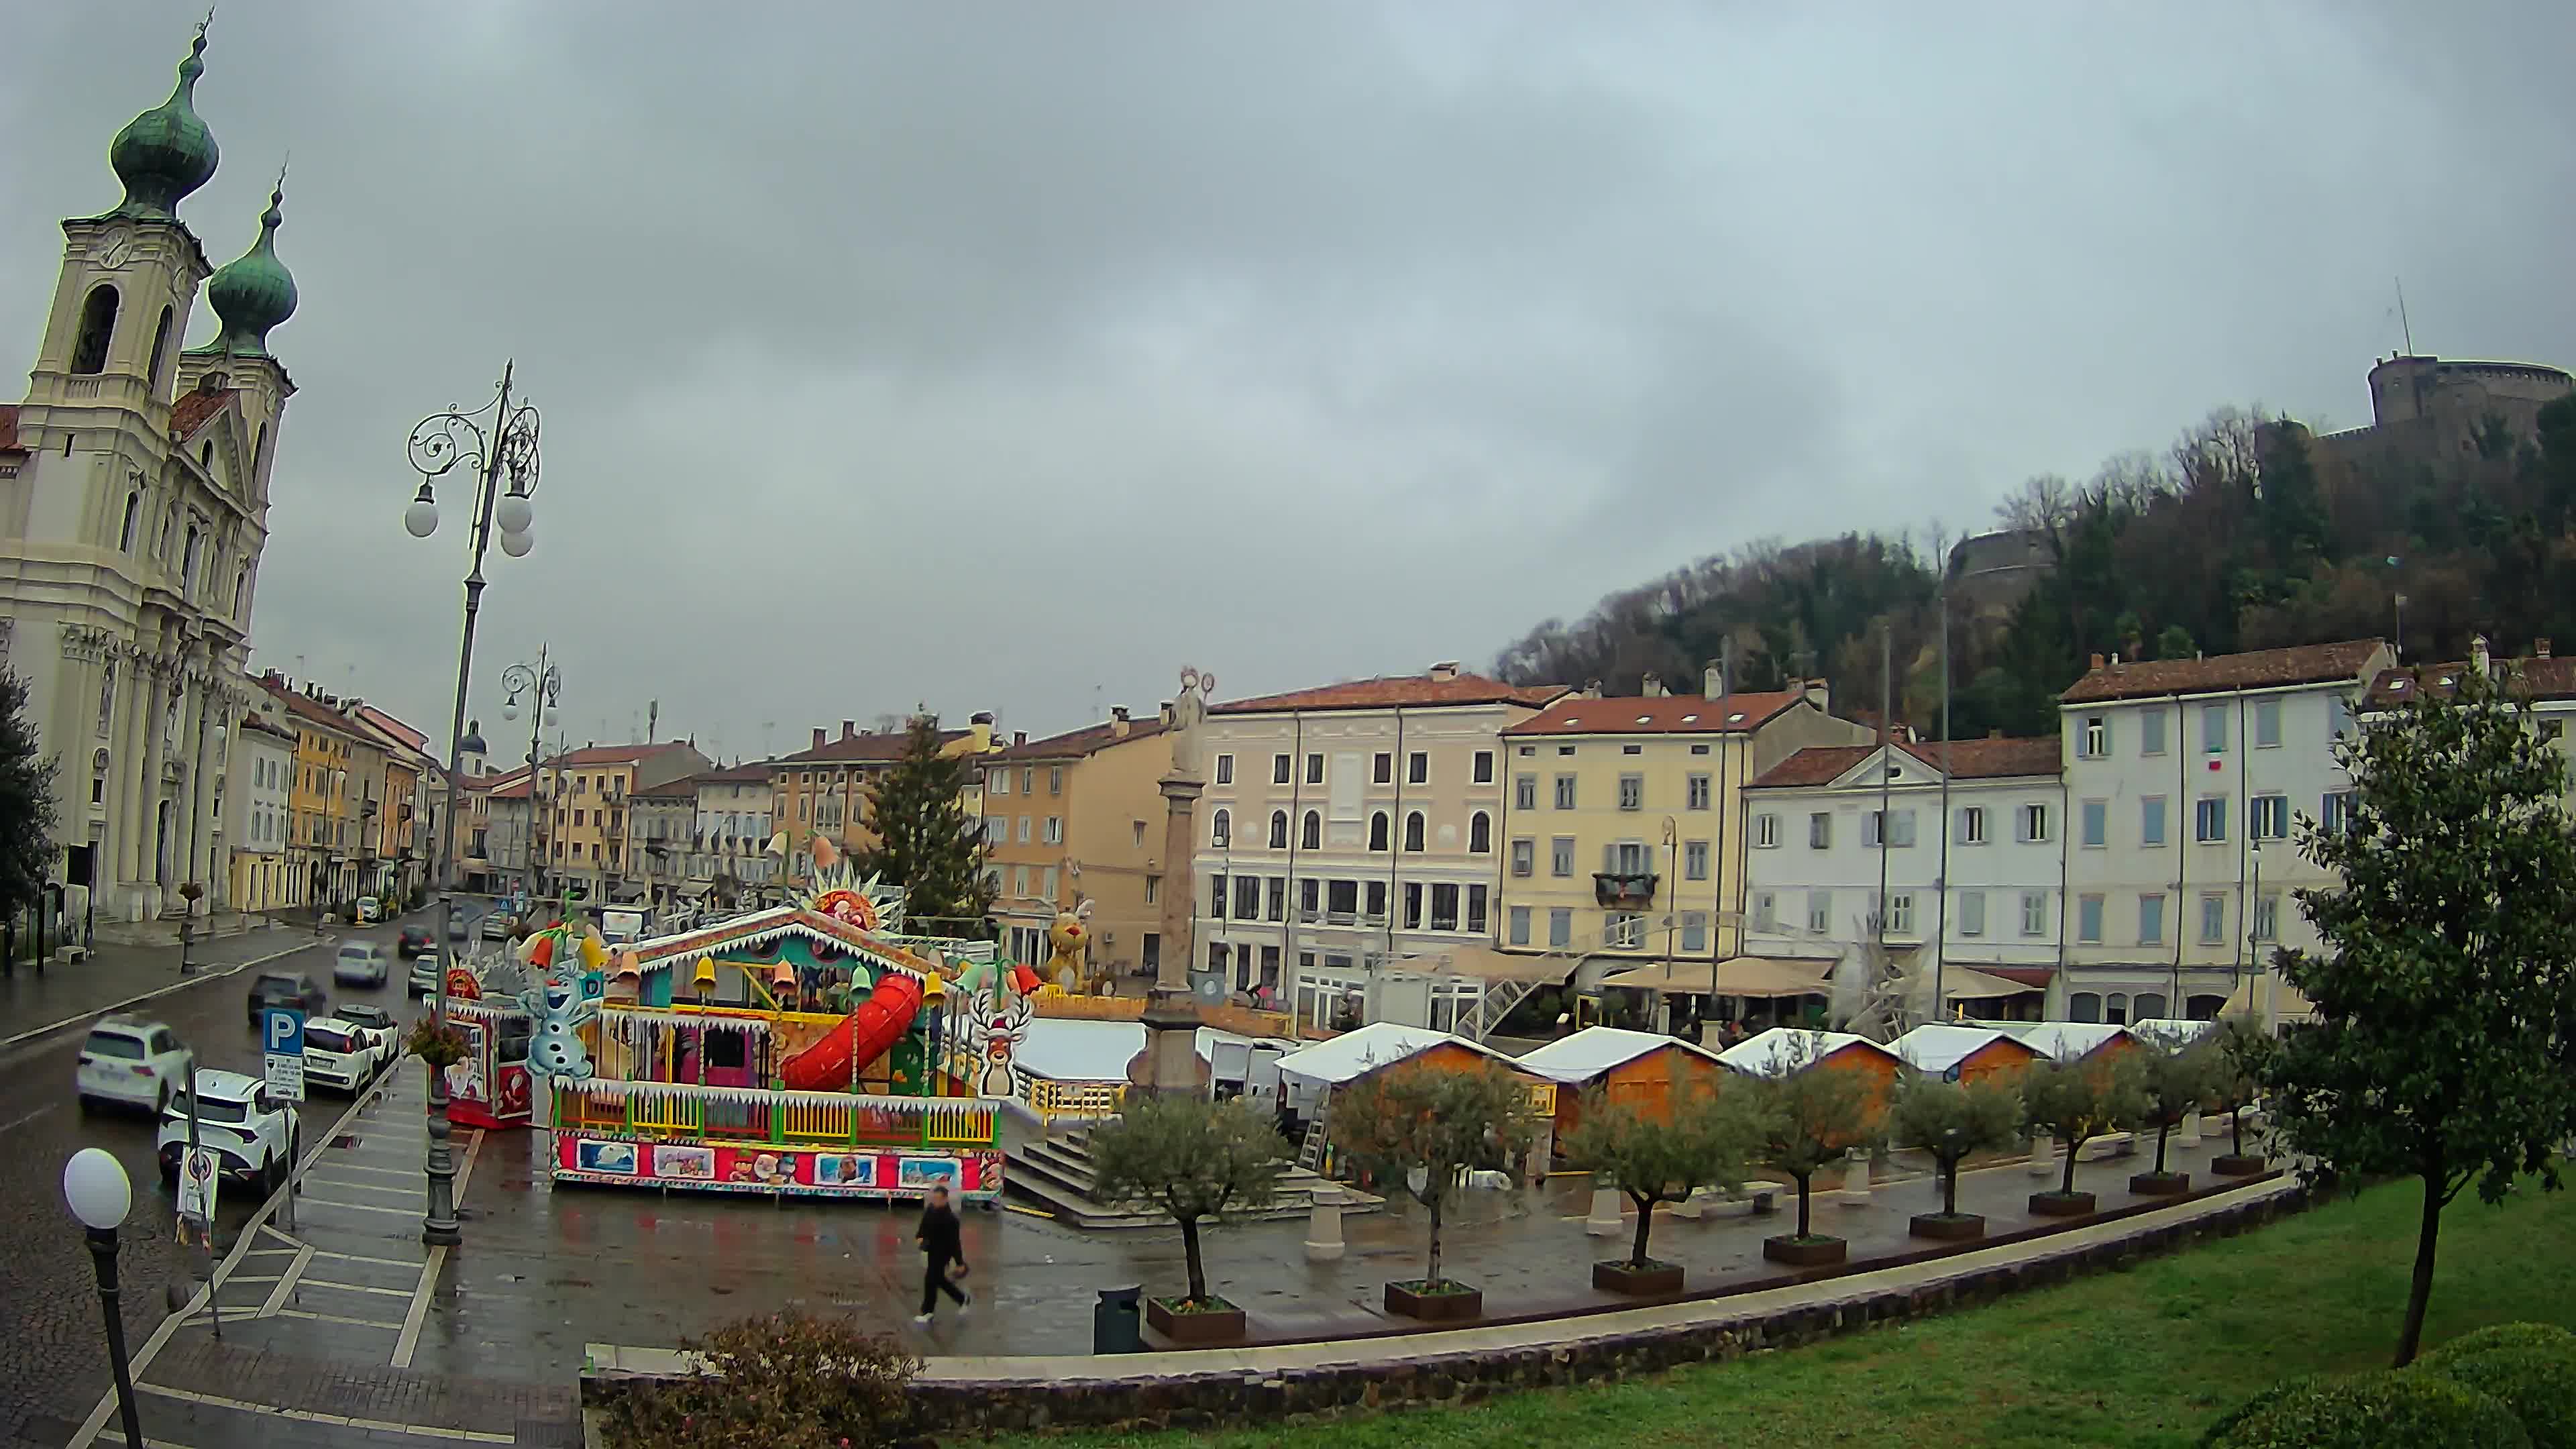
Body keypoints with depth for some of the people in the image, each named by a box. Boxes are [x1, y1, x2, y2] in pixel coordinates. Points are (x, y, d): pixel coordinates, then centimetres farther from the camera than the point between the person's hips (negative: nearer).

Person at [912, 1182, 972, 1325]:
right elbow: (924, 1226, 14)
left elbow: (954, 1241, -22)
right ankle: (963, 1299, 38)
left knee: (931, 1280, -3)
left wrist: (960, 1262, -16)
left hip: (942, 1253, -8)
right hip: (932, 1250, 8)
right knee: (939, 1279, 19)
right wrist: (919, 1236, -6)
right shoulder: (930, 1209, -3)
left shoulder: (950, 1218, -26)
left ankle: (927, 1313, 12)